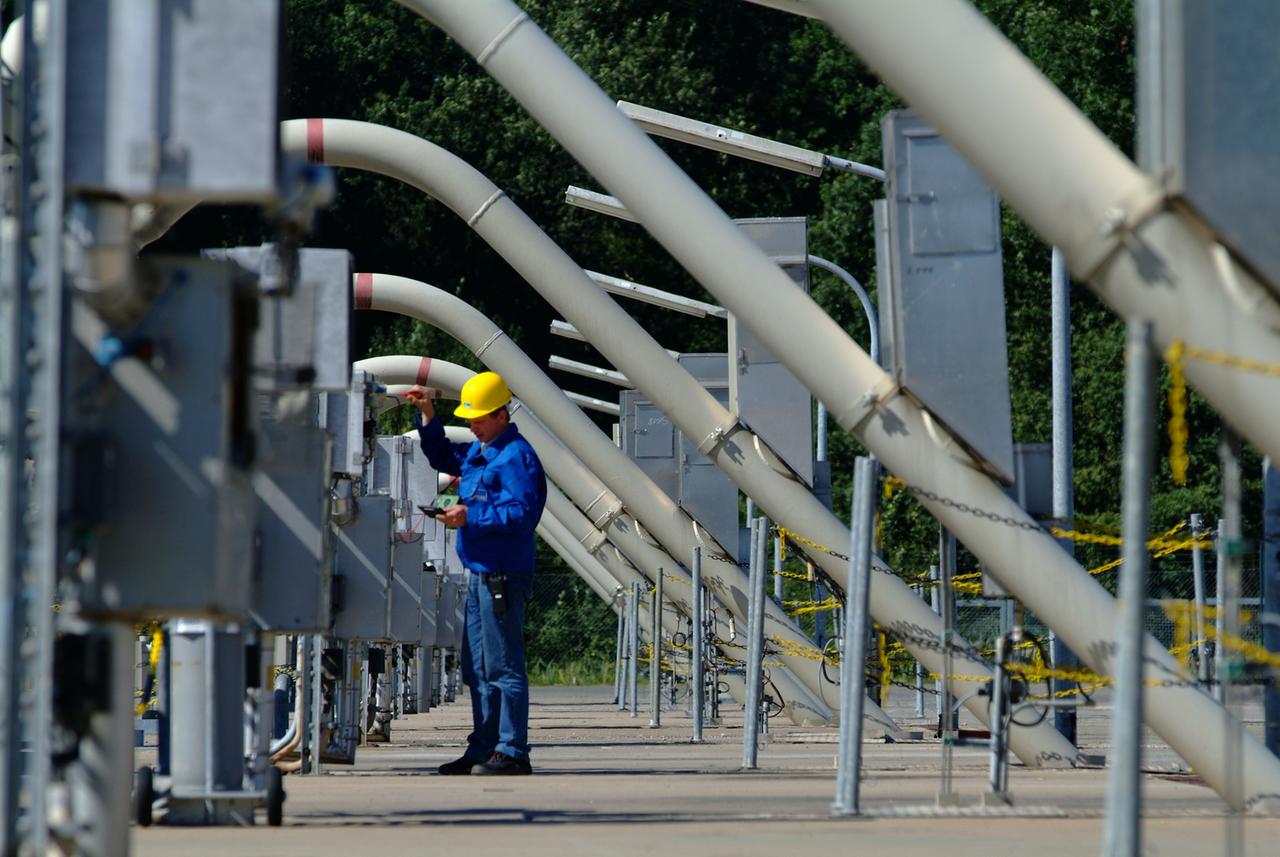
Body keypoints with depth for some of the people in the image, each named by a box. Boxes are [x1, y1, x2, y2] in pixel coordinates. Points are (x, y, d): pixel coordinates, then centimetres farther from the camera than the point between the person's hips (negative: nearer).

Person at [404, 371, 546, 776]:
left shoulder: (516, 457, -14)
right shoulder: (478, 451, 16)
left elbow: (520, 514, -22)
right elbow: (443, 457, 34)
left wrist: (472, 516, -25)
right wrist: (428, 417, 22)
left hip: (502, 576, -10)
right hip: (481, 574, 10)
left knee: (503, 667, -10)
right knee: (477, 669, 14)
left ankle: (511, 752, -9)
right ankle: (482, 749, 20)